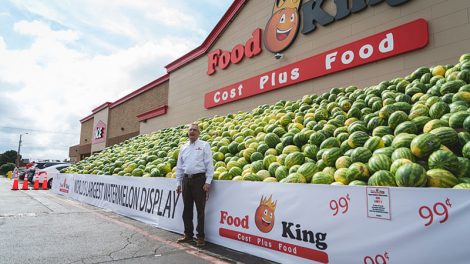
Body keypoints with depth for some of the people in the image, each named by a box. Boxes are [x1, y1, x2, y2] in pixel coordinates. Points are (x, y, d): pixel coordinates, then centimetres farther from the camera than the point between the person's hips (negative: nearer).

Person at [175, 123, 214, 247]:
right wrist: (179, 183, 11)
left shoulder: (204, 145, 0)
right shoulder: (184, 147, 14)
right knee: (187, 209, 11)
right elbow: (179, 166, 16)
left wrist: (208, 182, -11)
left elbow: (209, 165, -5)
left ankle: (200, 237, 10)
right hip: (186, 179, 5)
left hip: (199, 179, -5)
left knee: (200, 209, 0)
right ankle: (188, 235, 24)